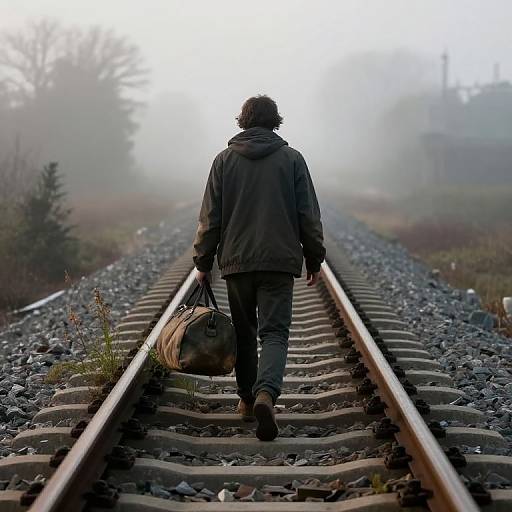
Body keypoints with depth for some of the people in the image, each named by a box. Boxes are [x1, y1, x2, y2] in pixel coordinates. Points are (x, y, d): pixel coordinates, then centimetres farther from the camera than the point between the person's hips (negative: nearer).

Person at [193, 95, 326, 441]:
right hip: (280, 260, -1)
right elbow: (309, 215, 2)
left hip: (236, 260, 2)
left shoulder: (225, 160, 4)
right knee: (275, 332, -3)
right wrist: (314, 259, 11)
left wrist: (204, 261, 11)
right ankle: (266, 393, -26)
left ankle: (247, 399, 20)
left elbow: (210, 217, 3)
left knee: (244, 332, 16)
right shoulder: (291, 159, 3)